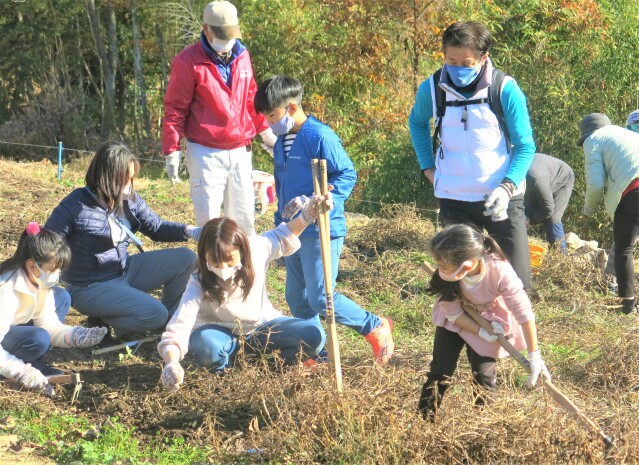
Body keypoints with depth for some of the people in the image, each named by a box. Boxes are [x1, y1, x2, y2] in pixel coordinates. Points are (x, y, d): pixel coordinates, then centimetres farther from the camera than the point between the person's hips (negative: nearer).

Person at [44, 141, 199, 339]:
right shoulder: (76, 206, -21)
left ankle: (168, 322, 14)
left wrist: (189, 231, -9)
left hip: (126, 271, 7)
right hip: (91, 288, -7)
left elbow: (156, 226, 8)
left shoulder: (129, 199, -2)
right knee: (154, 315, -25)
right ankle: (103, 319, 0)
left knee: (185, 259, -1)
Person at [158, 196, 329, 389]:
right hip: (222, 333, -2)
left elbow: (282, 236, 2)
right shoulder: (199, 284, -29)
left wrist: (307, 215, -14)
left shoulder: (256, 251, -22)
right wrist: (172, 363, -58)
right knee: (205, 346, -40)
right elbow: (178, 327, -40)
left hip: (261, 325, 2)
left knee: (314, 336, -22)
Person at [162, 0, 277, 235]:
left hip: (240, 152, 5)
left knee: (244, 216, 11)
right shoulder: (188, 62, -8)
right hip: (205, 153, -5)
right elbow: (175, 109, -8)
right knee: (209, 220, -4)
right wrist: (172, 151, -11)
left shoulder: (242, 56, 9)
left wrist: (265, 132, 19)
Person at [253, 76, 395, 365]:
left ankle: (377, 328, 8)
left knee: (321, 299, -10)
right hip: (294, 233, 9)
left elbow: (347, 175, -15)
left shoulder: (320, 137, -14)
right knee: (296, 299, 10)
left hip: (321, 231, -9)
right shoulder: (281, 144, 14)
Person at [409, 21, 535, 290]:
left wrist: (507, 187, -21)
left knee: (517, 279, -2)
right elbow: (417, 123, 19)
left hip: (500, 199, -2)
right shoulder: (432, 89, -4)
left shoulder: (506, 90, -12)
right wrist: (428, 168, 10)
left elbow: (525, 146, -6)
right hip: (454, 200, 2)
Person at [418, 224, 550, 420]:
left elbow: (524, 312, -32)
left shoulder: (500, 271, -40)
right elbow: (453, 313, -18)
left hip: (489, 320, -1)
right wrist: (482, 333, -27)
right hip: (455, 320, 1)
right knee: (440, 371, -4)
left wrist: (535, 357, -30)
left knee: (483, 376, -4)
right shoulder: (445, 276, -33)